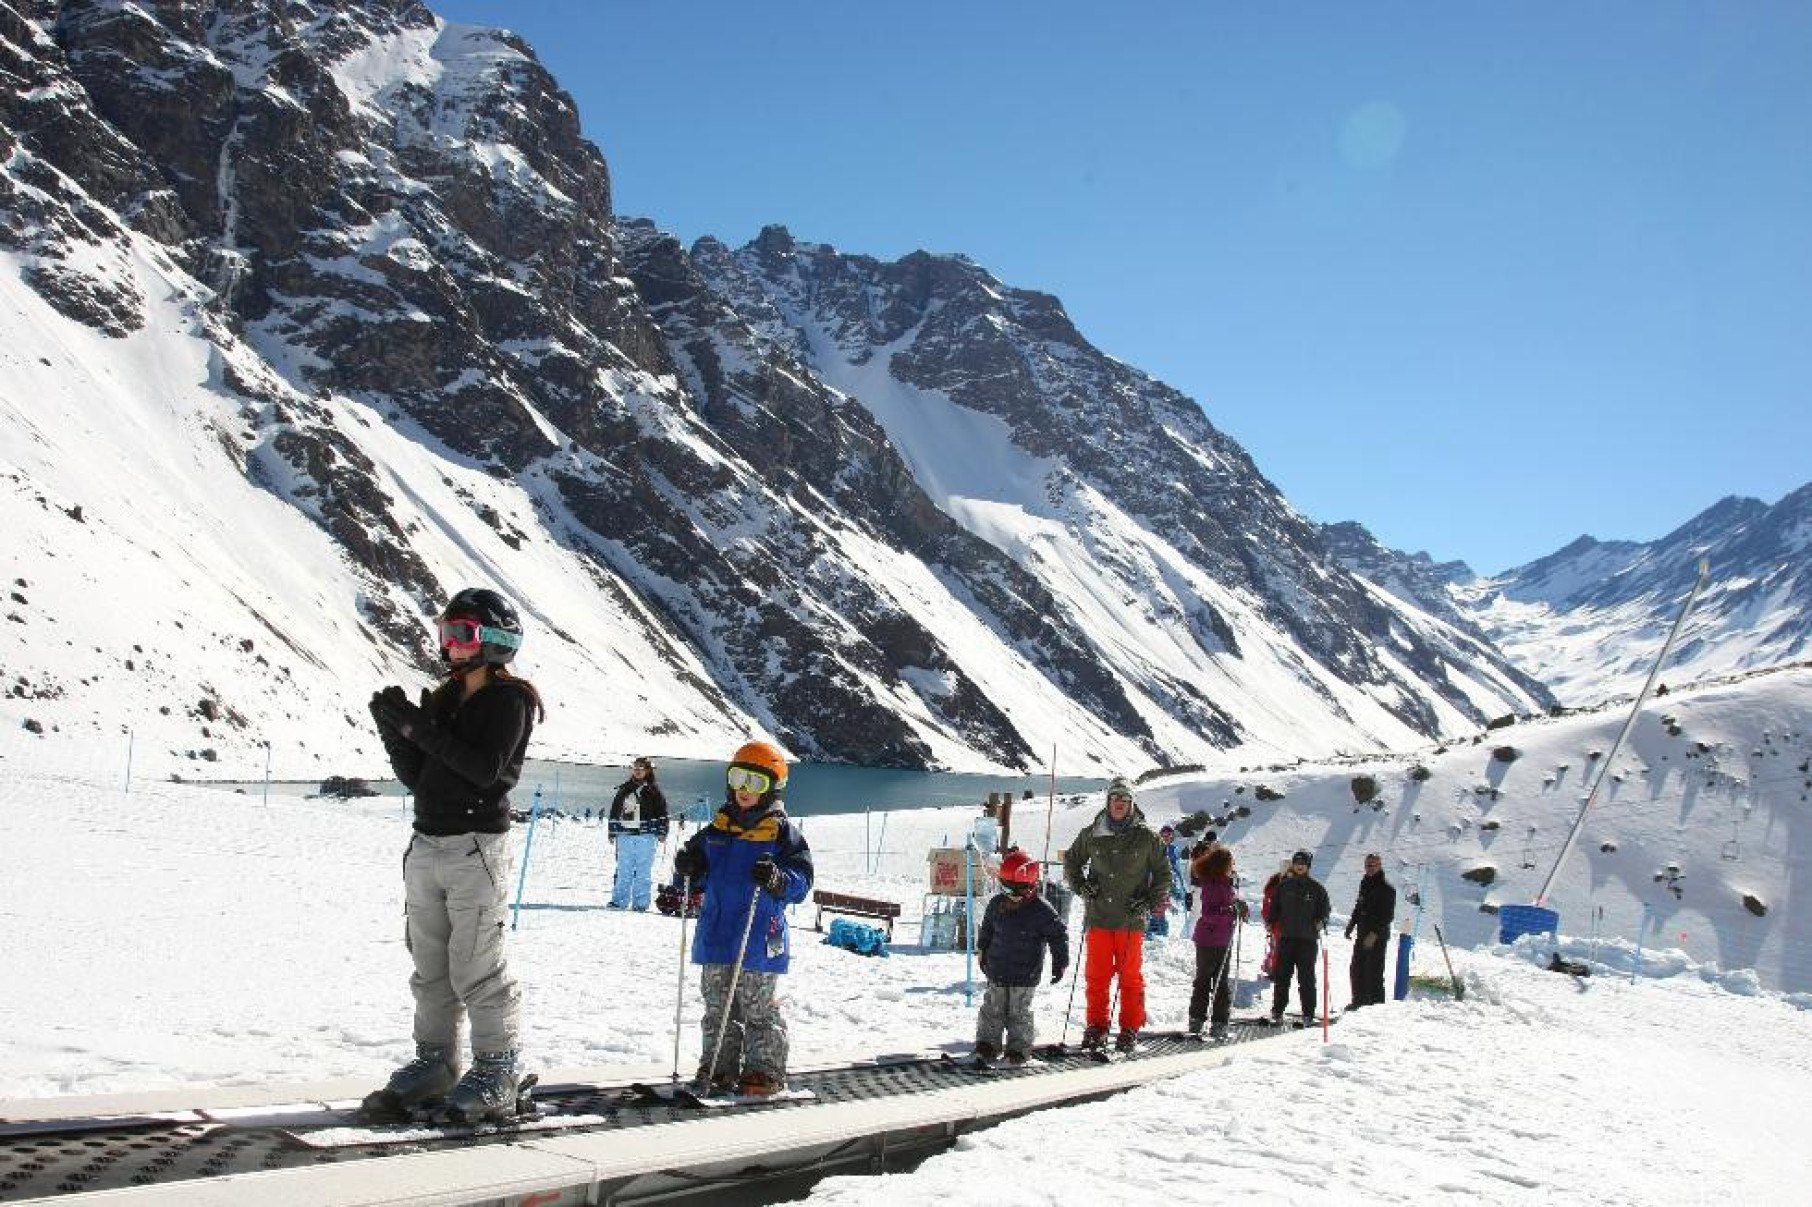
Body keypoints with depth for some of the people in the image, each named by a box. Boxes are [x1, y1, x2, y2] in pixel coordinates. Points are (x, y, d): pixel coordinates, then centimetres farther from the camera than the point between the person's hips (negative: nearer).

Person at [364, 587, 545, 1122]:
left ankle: (496, 1073, 5)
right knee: (430, 964, 11)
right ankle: (435, 1064, 21)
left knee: (477, 968, -4)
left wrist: (421, 728, -21)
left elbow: (486, 768, -21)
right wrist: (395, 731, -4)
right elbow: (416, 776, 13)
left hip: (476, 846, -7)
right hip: (427, 844, 8)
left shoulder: (510, 699, -6)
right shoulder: (443, 698, 15)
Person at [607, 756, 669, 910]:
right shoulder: (624, 790, 14)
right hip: (625, 835, 3)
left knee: (643, 871, -3)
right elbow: (614, 812, 18)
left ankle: (640, 902, 1)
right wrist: (612, 833, 14)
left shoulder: (654, 791, 6)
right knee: (623, 870, 3)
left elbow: (662, 812, 5)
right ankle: (619, 900, 8)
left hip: (646, 836, -3)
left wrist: (662, 832, -2)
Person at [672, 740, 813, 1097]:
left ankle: (765, 1071, 14)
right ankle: (719, 1067, 24)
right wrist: (687, 868, -5)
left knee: (759, 1010, 3)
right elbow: (699, 874, 17)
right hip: (716, 937, 5)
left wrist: (778, 879, -30)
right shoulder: (717, 829, 9)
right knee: (718, 1008, 13)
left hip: (758, 942, -5)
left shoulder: (782, 832, -5)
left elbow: (801, 881, -10)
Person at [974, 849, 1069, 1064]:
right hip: (997, 970, 4)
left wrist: (1060, 963, -6)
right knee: (992, 1009, 9)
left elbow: (1059, 934, -6)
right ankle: (987, 1044, 20)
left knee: (1019, 1012, 3)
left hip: (1026, 975, -4)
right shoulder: (996, 904, 1)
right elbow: (987, 930, 18)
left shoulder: (1041, 910, -13)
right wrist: (983, 953, 24)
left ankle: (1019, 1048, 15)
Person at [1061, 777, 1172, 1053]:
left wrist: (1148, 902, -5)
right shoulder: (1091, 834, 5)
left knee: (1131, 976, 4)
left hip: (1131, 919, -1)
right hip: (1098, 917, 2)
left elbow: (1163, 875, 8)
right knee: (1096, 975, 4)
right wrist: (1081, 886, 2)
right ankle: (1096, 1026, 15)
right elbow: (1071, 861, 19)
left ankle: (1130, 1030, 13)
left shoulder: (1146, 837, 1)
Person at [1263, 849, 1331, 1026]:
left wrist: (1321, 922, -9)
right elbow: (1274, 908, 16)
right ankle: (1277, 1011, 9)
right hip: (1286, 937, 2)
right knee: (1282, 975, 2)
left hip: (1308, 938, -2)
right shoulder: (1283, 886, 10)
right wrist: (1270, 923, 3)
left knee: (1306, 977, -1)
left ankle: (1308, 1013, 4)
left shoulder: (1316, 888, 5)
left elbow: (1325, 910, 9)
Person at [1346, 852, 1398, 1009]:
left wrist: (1375, 933, -20)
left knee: (1374, 970, -7)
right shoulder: (1365, 884, 13)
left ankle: (1376, 1001, -1)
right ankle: (1359, 999, 19)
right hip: (1363, 934, 7)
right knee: (1357, 967, 9)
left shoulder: (1386, 889, -9)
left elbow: (1388, 916, -13)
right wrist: (1351, 925, 17)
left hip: (1378, 936, -7)